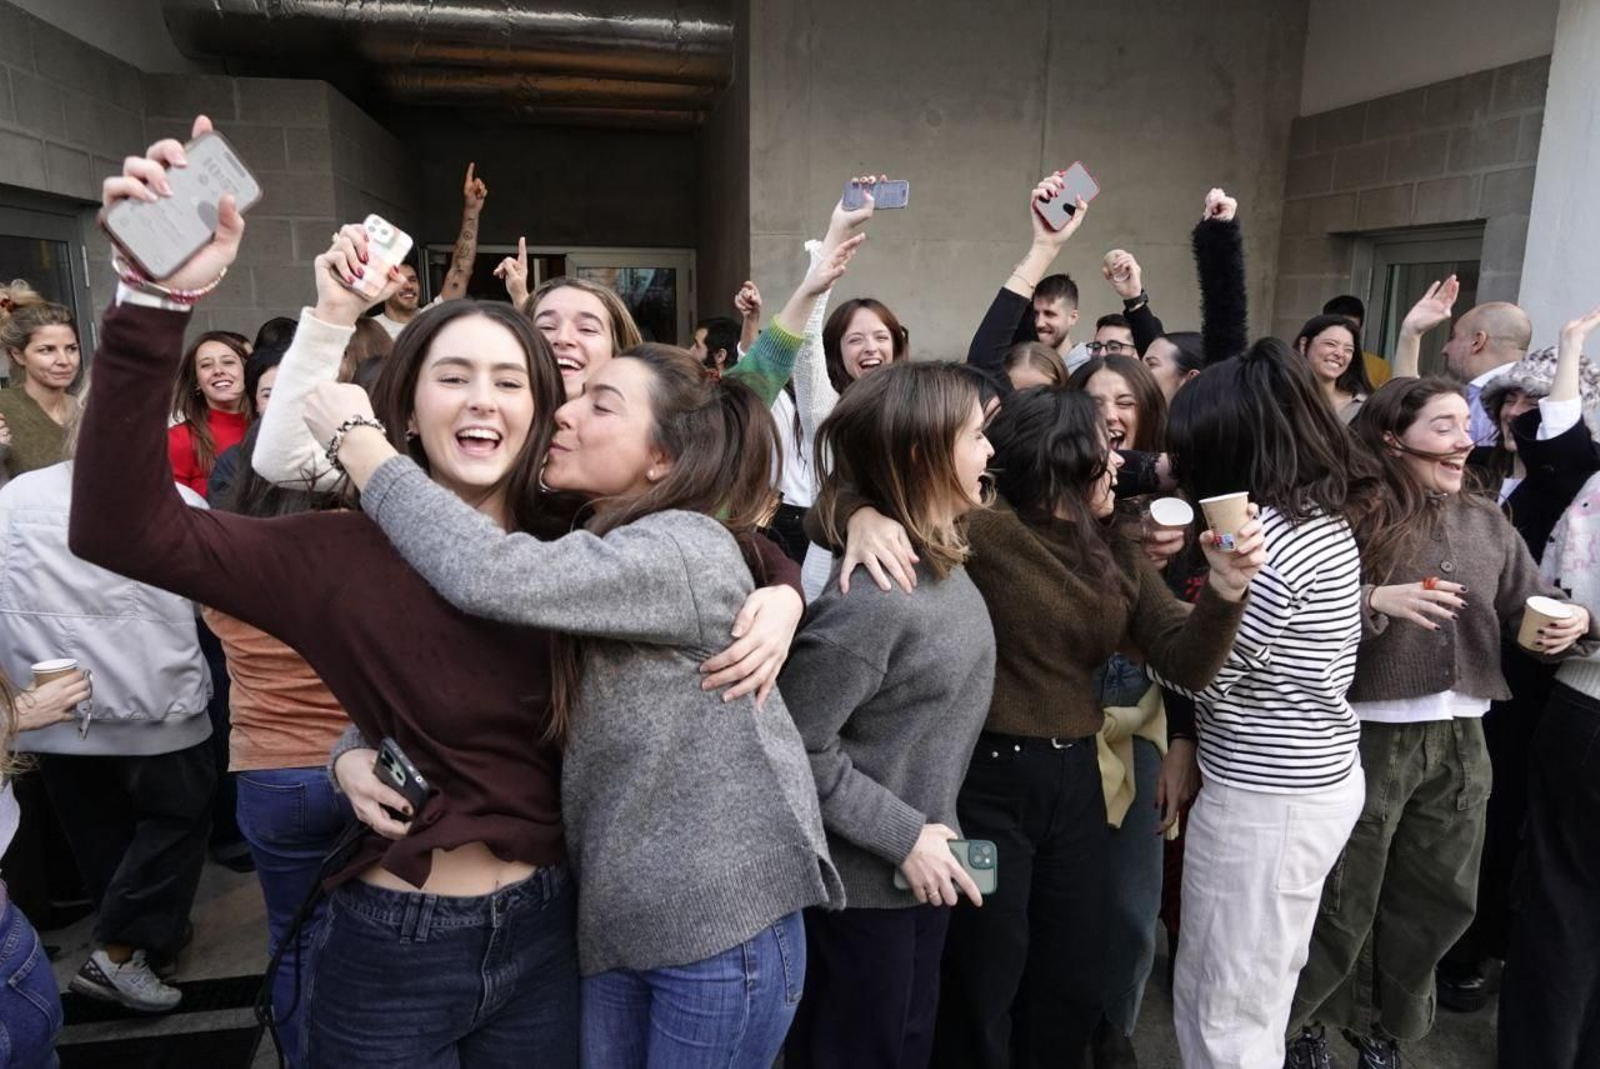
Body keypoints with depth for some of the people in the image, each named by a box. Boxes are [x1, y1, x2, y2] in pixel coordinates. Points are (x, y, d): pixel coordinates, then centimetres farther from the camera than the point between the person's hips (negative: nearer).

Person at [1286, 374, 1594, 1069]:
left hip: (1460, 739, 6)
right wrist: (1375, 599, -30)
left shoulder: (1487, 522, 8)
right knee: (1343, 900, 9)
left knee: (1437, 897, 18)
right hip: (1369, 736, -6)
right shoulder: (1350, 513, -11)